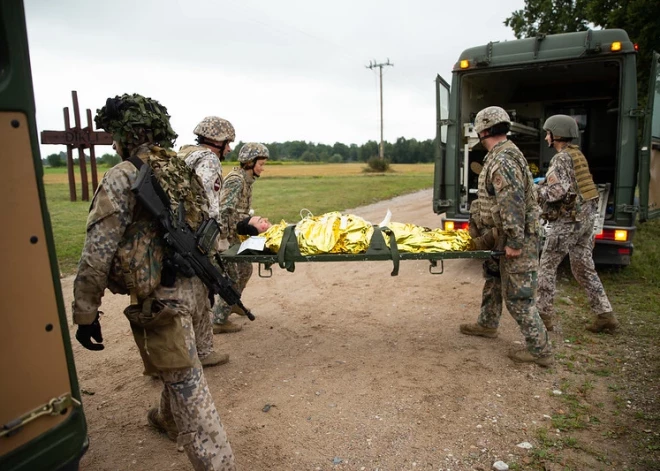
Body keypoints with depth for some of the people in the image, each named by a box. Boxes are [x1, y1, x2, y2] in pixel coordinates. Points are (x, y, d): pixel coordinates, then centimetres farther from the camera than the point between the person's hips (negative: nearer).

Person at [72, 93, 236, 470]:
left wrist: (85, 313, -8)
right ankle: (169, 420, 53)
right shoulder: (185, 170, 8)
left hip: (160, 296, -8)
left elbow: (97, 253, -17)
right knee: (176, 364, 29)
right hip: (193, 285, 8)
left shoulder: (124, 176, -14)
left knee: (186, 383, 0)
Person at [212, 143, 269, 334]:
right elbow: (223, 211, -25)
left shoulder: (246, 179, 11)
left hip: (236, 236, 9)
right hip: (227, 237, -9)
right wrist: (223, 240, -25)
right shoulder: (236, 180, -18)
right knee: (232, 277, -3)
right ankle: (219, 321, 8)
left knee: (245, 269, 21)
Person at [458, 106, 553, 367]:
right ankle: (487, 324, 40)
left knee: (517, 295, -4)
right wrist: (482, 223, 26)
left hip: (517, 236, -11)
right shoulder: (504, 154, 13)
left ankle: (540, 350, 6)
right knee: (495, 278, 23)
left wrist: (515, 241, -26)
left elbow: (513, 203, -28)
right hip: (508, 233, 11)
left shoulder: (502, 161, -21)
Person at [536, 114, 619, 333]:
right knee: (584, 268, 13)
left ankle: (544, 314, 8)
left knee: (547, 266, 2)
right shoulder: (577, 155, 16)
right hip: (586, 216, 9)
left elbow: (559, 191, -26)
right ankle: (605, 315, 13)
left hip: (568, 220, -9)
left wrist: (537, 191, -11)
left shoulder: (561, 158, -14)